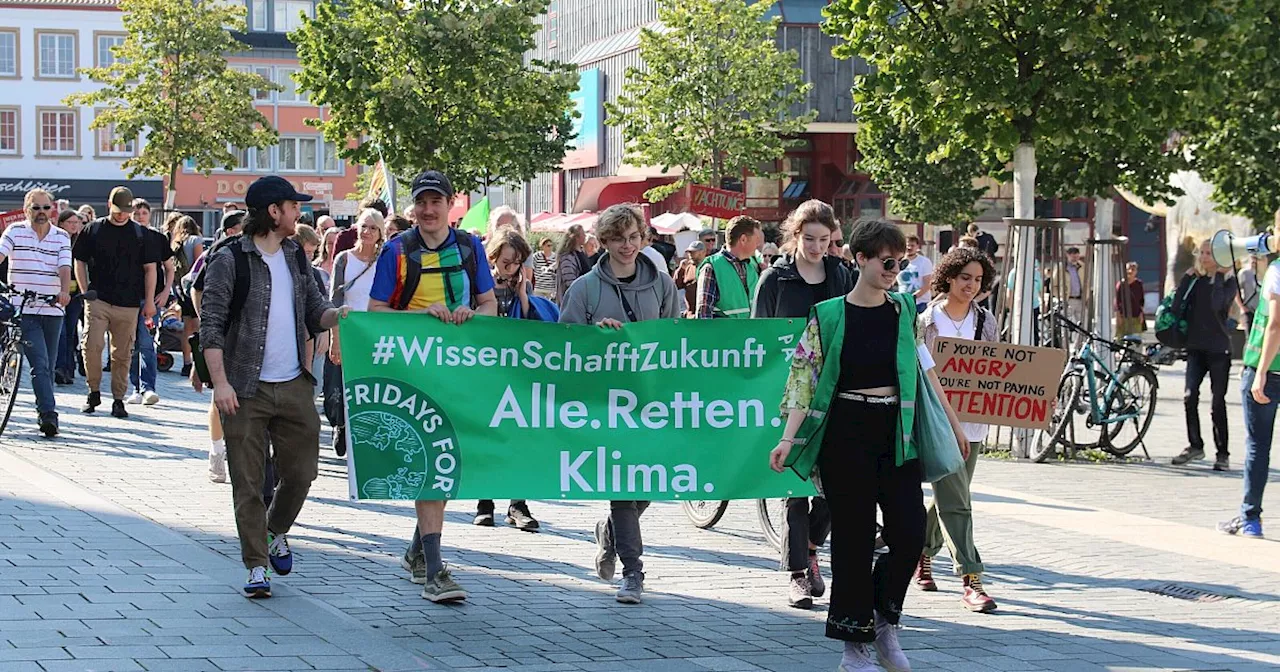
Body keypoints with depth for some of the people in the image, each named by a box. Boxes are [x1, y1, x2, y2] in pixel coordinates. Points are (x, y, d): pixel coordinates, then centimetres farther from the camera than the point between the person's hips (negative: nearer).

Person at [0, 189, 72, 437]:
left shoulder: (62, 237, 7)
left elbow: (65, 268, -5)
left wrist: (65, 291, -26)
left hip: (53, 311, 3)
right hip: (24, 310, -3)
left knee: (48, 367, 11)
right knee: (40, 365, -13)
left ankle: (44, 412, 25)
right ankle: (49, 414, -19)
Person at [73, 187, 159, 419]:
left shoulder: (141, 234, 8)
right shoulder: (93, 230, 7)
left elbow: (150, 268, 10)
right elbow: (80, 262, 12)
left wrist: (149, 301, 4)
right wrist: (86, 293, 3)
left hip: (129, 304, 1)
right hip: (98, 301, -1)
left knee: (122, 354, 2)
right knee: (91, 346, -13)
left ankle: (118, 399, 10)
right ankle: (93, 392, 3)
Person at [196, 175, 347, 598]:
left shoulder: (295, 256, 13)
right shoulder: (230, 259, -7)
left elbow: (314, 308, 16)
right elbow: (211, 324, -9)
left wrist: (336, 315, -8)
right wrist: (220, 382, -17)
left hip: (295, 386, 5)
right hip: (247, 389, -5)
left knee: (301, 471, 8)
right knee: (248, 482, -1)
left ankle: (276, 532, 35)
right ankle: (257, 566, 7)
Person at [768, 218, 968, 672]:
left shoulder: (905, 309, 6)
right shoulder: (827, 317, -4)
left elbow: (925, 367, 12)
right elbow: (803, 379, -6)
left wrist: (952, 423, 13)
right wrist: (789, 437, -16)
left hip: (896, 432, 3)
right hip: (846, 434, -3)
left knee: (911, 532, -6)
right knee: (854, 537, 0)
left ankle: (884, 621, 17)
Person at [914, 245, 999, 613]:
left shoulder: (987, 322, 9)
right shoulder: (927, 320, -4)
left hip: (972, 421, 5)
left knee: (950, 498, 15)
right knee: (955, 501, -10)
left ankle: (922, 552, 39)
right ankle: (971, 580, -11)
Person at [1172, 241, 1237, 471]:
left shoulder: (1227, 281, -2)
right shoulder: (1195, 279, 11)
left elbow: (1218, 304, -21)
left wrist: (1218, 277, -14)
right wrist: (1188, 277, -3)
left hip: (1218, 348, -4)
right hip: (1195, 346, 4)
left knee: (1218, 402, -2)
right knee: (1189, 396, -5)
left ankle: (1223, 453, 6)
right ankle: (1195, 446, 8)